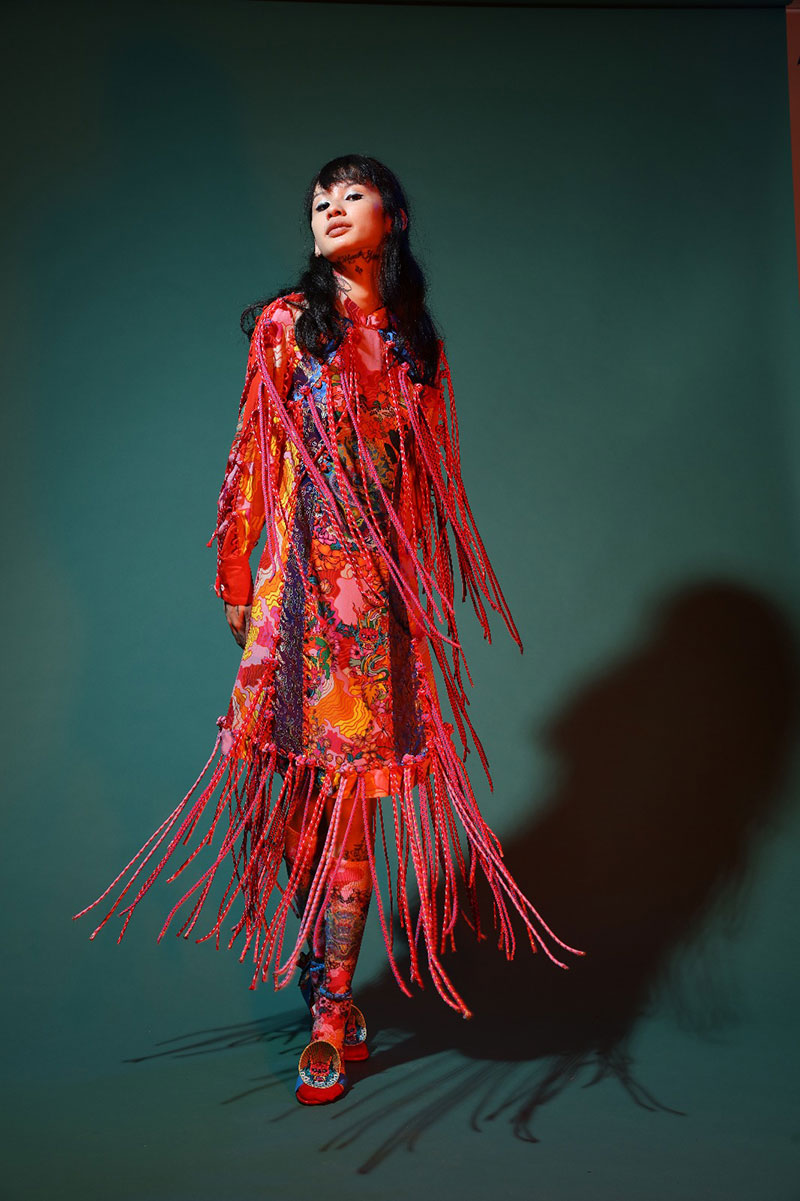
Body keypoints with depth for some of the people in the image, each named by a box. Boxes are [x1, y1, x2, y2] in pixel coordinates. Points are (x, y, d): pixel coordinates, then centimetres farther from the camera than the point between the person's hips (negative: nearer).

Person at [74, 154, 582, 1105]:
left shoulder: (416, 346, 15)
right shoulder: (287, 323, 8)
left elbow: (431, 483, 15)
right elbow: (251, 458, 5)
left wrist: (432, 593, 12)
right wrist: (237, 578, 0)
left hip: (382, 587, 2)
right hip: (300, 578, -1)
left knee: (354, 778, -2)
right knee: (304, 782, -1)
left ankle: (331, 1010, 7)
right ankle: (334, 1002, 17)